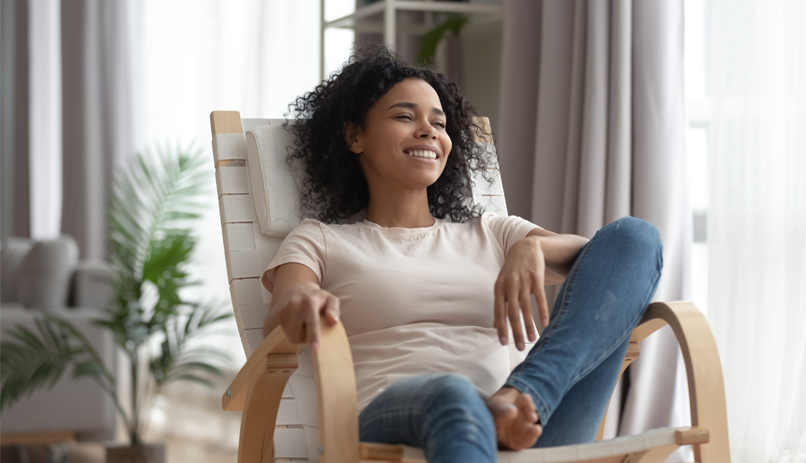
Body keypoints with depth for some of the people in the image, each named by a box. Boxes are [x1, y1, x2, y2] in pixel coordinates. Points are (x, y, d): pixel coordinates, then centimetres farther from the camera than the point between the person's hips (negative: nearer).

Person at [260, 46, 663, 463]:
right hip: (390, 419, -3)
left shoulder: (490, 233, 30)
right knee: (452, 396, -42)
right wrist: (300, 302, -27)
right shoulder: (320, 241, 22)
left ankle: (517, 400, -34)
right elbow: (277, 324, 0)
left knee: (634, 236, -10)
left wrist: (532, 247, -7)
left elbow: (608, 256, 16)